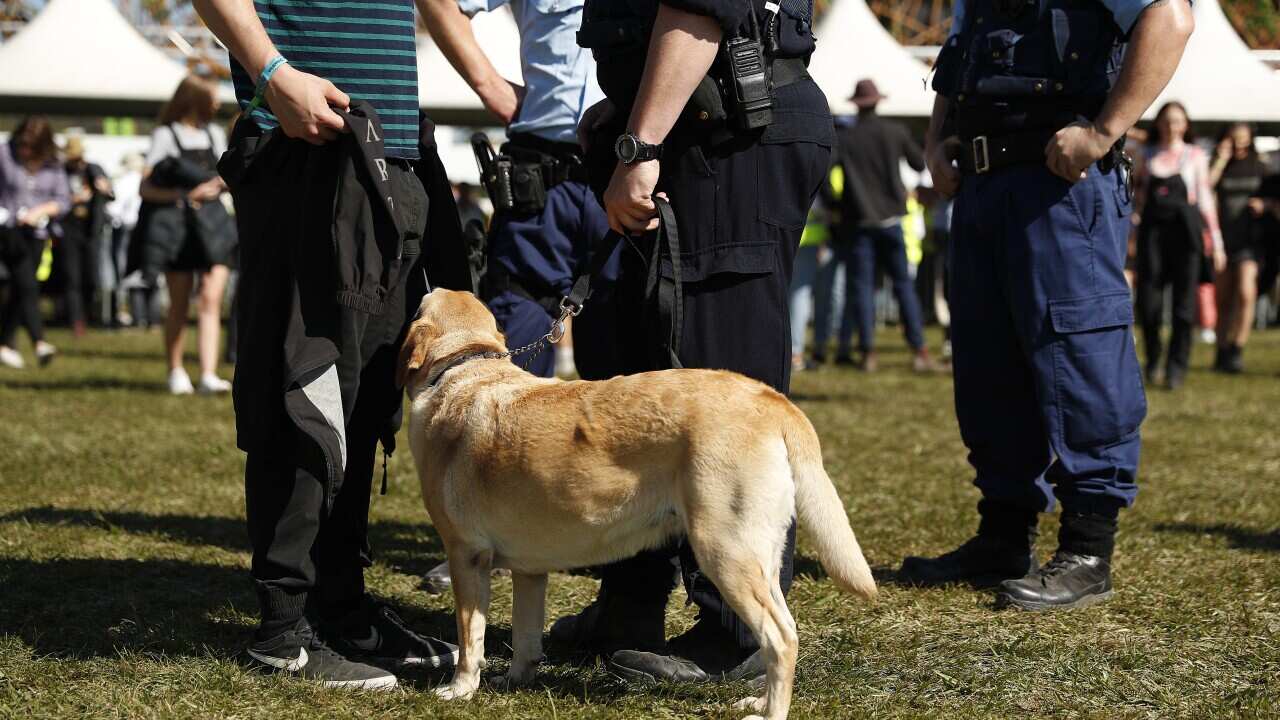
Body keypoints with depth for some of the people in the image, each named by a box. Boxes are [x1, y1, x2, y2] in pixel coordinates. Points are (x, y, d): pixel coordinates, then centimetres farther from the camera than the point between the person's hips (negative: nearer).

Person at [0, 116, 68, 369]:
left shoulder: (53, 166, 5)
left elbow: (64, 200, 6)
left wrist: (41, 211, -11)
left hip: (37, 233, 4)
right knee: (27, 285, -16)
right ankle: (39, 342, -23)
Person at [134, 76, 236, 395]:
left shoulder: (215, 134, 16)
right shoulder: (165, 135, 1)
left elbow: (227, 177, 21)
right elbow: (145, 187, -5)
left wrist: (216, 186, -2)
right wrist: (174, 195, -22)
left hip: (211, 222, 3)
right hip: (176, 224, -3)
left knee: (211, 300, -10)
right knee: (179, 304, 3)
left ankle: (208, 375, -18)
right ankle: (176, 372, 17)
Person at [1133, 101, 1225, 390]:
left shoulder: (1195, 156, 9)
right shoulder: (1148, 156, 12)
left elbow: (1205, 198, 7)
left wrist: (1216, 240, 3)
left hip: (1184, 229, -1)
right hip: (1152, 230, 1)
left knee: (1184, 302, -4)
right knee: (1148, 301, -5)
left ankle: (1176, 367, 4)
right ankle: (1153, 361, 14)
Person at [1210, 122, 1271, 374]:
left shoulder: (1261, 167, 7)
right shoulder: (1221, 167, 8)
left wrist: (1263, 205, -7)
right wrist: (1222, 160, -10)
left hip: (1251, 238, -2)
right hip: (1224, 237, 2)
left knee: (1246, 293, -18)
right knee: (1223, 299, 7)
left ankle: (1237, 351, -12)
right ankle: (1222, 351, 20)